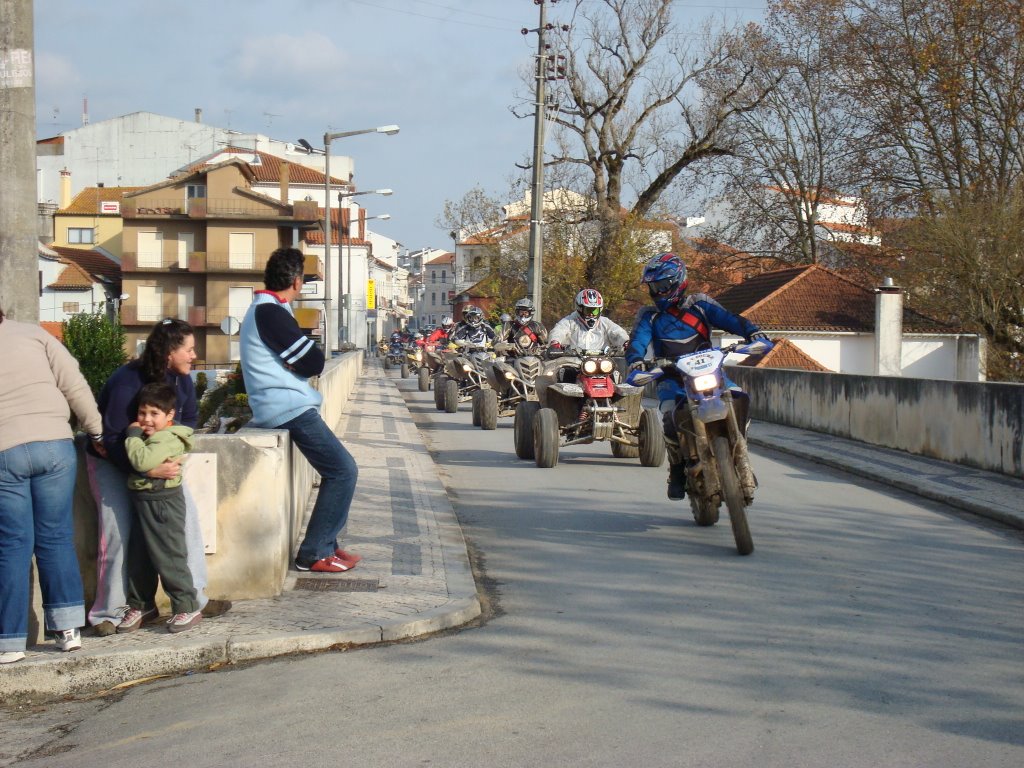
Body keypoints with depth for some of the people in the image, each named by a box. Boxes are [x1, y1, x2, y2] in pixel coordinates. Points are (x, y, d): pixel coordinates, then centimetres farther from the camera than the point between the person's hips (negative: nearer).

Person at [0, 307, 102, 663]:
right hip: (55, 445, 1)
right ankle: (68, 627, 13)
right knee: (56, 537, 11)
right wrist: (96, 431, 12)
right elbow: (75, 385, 4)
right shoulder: (33, 334, 8)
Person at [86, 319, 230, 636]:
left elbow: (189, 420, 5)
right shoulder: (126, 383, -29)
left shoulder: (181, 380, -8)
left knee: (186, 517, -5)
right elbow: (113, 440, -30)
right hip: (113, 462, -6)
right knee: (119, 532, -13)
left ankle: (195, 598, 4)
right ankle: (109, 613, -2)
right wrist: (148, 469, -41)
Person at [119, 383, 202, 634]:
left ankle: (187, 608, 3)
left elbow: (142, 461, -30)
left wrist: (133, 435, -18)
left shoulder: (167, 439, -19)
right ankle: (141, 605, 27)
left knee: (169, 558, -5)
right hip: (143, 501, 10)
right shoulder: (149, 437, 13)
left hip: (163, 503, -10)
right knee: (138, 558, 15)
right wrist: (135, 434, 9)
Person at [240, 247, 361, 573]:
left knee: (337, 470, 16)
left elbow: (308, 358, 18)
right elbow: (313, 362, -17)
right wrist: (306, 358, 2)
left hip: (284, 406, 11)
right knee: (343, 470, -11)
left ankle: (325, 543, 18)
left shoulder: (263, 309, 19)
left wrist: (297, 361, -2)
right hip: (289, 408, -11)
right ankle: (314, 553, -7)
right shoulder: (270, 313, -15)